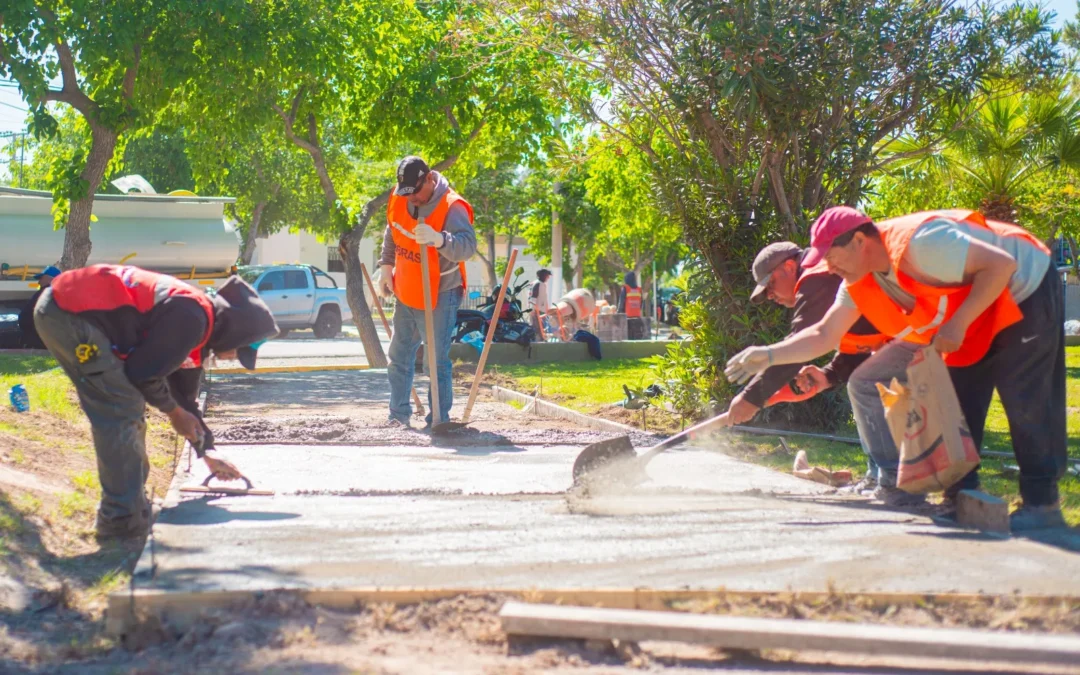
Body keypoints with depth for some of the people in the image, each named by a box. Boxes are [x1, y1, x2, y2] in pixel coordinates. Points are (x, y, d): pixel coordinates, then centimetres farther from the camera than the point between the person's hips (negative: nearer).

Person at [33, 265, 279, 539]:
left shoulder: (198, 330, 16)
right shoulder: (192, 319, -16)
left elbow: (184, 394, 26)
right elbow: (143, 373, -14)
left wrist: (207, 452, 29)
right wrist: (173, 412, 3)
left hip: (62, 309, 11)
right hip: (70, 313, -11)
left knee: (125, 408, 17)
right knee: (124, 411, -7)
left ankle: (128, 504, 24)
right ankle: (123, 519, -2)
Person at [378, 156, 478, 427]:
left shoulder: (452, 207, -23)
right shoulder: (399, 200, -2)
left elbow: (468, 246, -38)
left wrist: (439, 239, -55)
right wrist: (386, 266, 12)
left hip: (439, 298, -7)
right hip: (406, 294, 8)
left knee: (437, 362, -6)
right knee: (398, 358, 17)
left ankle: (439, 420, 4)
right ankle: (399, 415, 31)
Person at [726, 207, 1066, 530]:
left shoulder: (919, 242, -33)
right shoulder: (859, 284, -5)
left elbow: (1001, 264, -33)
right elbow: (824, 334, -1)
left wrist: (958, 323, -33)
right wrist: (769, 355, -13)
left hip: (1026, 293, -9)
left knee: (1026, 401, -14)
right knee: (956, 403, 5)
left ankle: (1042, 502, -8)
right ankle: (961, 494, 13)